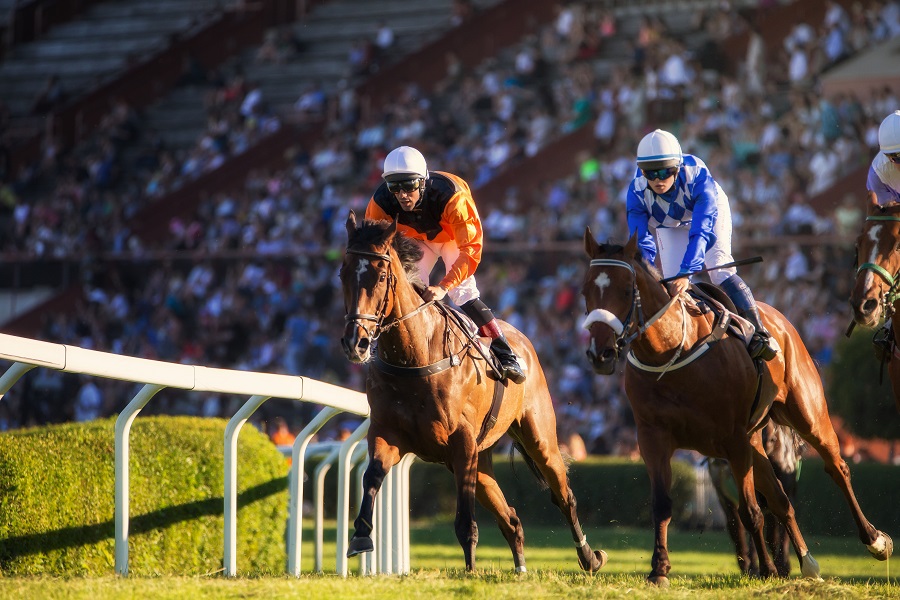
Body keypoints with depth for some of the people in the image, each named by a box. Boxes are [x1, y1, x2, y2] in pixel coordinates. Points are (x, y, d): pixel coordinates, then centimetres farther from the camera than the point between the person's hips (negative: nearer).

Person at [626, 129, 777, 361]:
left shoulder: (697, 177, -43)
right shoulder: (637, 192, -34)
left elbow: (702, 231, -49)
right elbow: (642, 242, -34)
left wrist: (685, 273, -61)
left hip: (711, 211, -3)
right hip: (668, 226, 3)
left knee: (720, 270, -20)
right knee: (672, 284, -8)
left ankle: (758, 335, -21)